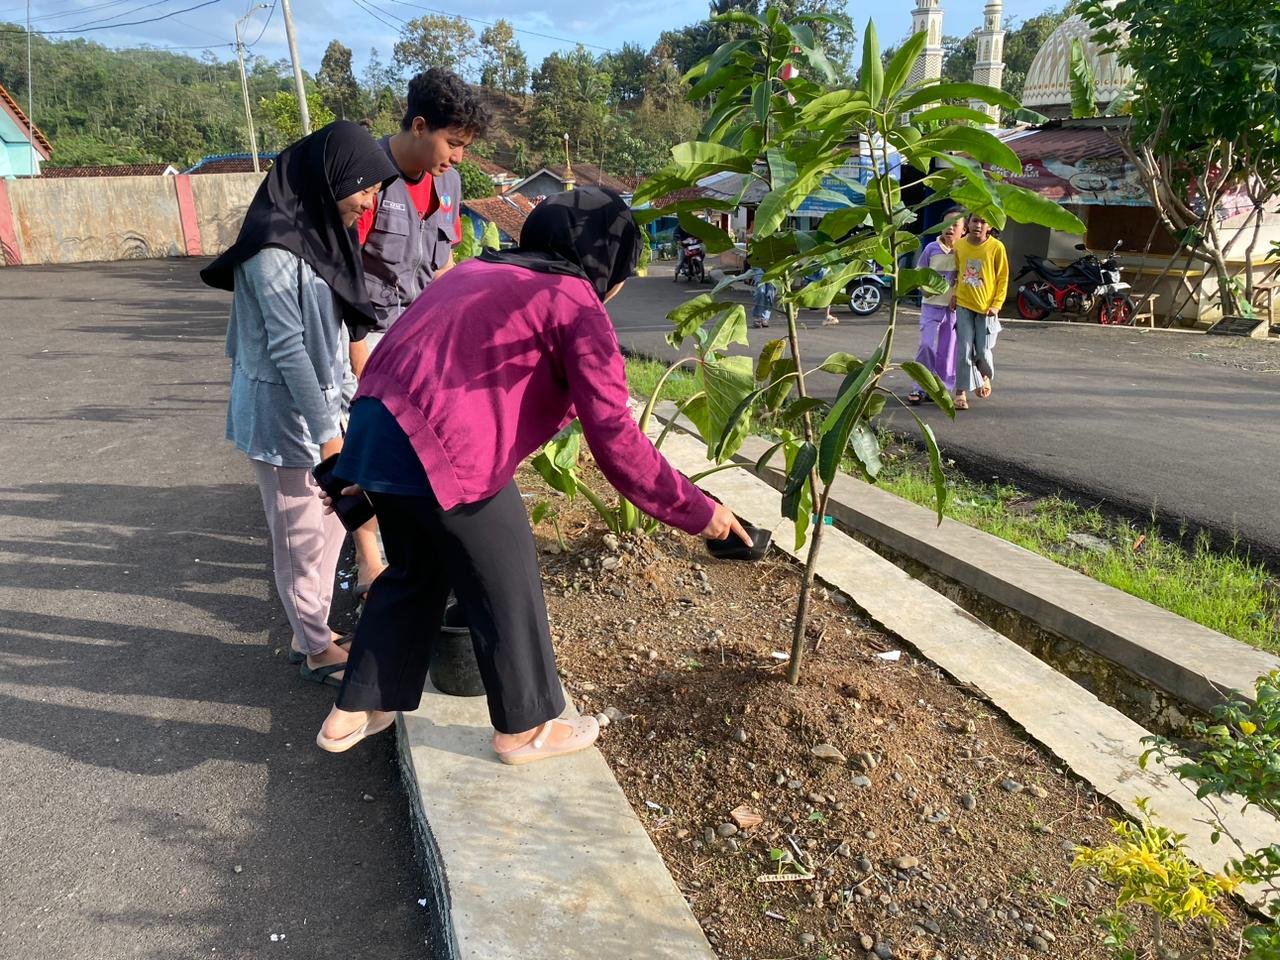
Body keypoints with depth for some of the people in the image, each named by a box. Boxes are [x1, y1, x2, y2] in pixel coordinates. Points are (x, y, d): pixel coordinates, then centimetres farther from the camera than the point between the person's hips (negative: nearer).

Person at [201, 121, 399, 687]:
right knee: (302, 537, 6)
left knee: (331, 522, 18)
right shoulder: (275, 248, -21)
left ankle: (312, 632, 34)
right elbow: (287, 348, -22)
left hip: (318, 403, 9)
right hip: (283, 415, -9)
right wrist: (326, 430, -18)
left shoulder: (318, 232, 8)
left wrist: (335, 411, 16)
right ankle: (316, 650, 23)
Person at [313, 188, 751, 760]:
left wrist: (363, 467, 35)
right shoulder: (576, 304, -2)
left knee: (415, 572, 26)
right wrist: (695, 510, -5)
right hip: (442, 450, -9)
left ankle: (352, 713, 39)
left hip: (376, 430, 9)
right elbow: (613, 436, -12)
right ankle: (524, 729, 29)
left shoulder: (480, 272, 24)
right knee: (507, 587, 10)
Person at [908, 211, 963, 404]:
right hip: (931, 305, 0)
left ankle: (943, 390, 17)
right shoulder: (931, 248, 1)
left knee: (948, 351, 5)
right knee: (927, 345, -9)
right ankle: (920, 388, 0)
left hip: (954, 308, 0)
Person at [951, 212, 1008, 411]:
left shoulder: (996, 247, -7)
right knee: (964, 351, -2)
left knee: (983, 351, 0)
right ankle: (961, 391, 7)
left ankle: (985, 376, 33)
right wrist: (955, 293, 4)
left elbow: (1003, 278, -2)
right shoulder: (959, 245, 1)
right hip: (964, 305, 2)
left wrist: (997, 304, -8)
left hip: (986, 307, -2)